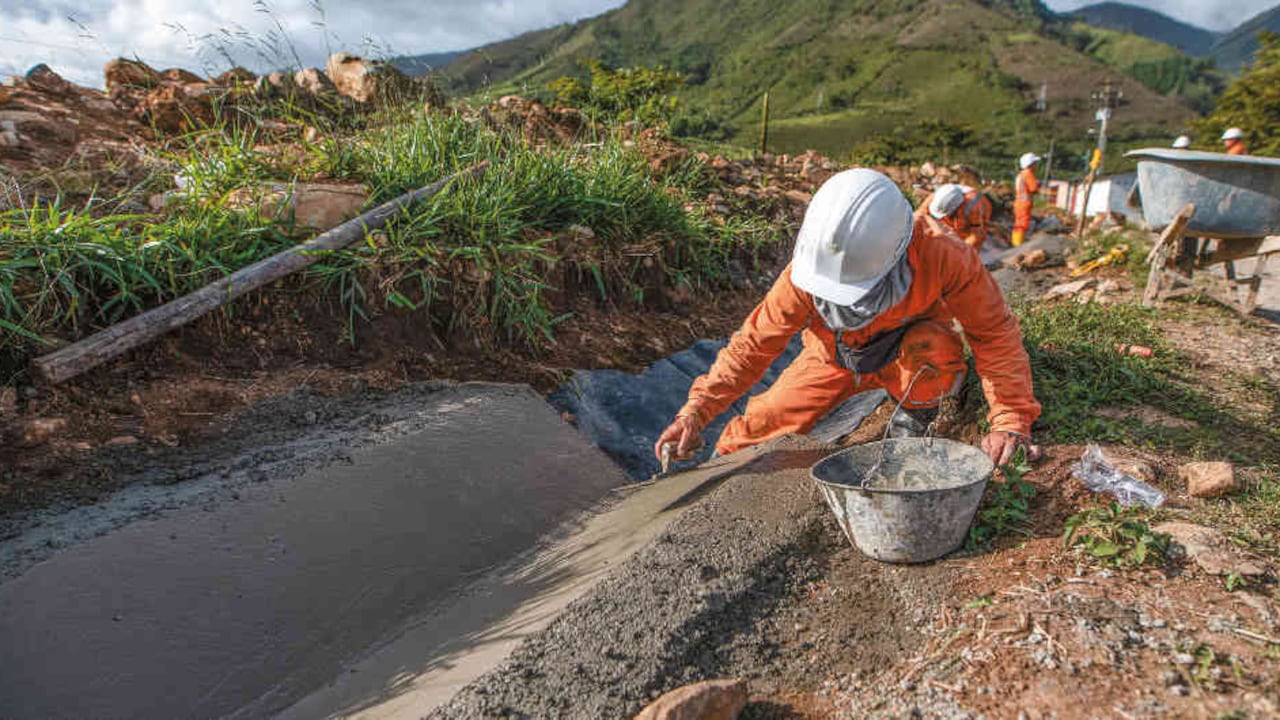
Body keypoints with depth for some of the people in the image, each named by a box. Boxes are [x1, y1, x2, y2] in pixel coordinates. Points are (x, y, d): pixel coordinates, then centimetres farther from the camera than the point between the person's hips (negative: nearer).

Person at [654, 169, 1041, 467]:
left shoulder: (940, 257, -36)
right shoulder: (803, 273, -31)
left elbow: (994, 331, -25)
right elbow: (754, 342, -25)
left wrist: (1010, 418, -31)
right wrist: (696, 410, -32)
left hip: (907, 354, -1)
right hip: (835, 358, 1)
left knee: (930, 347, -36)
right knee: (762, 425, -6)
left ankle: (917, 416, -4)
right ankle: (727, 456, 28)